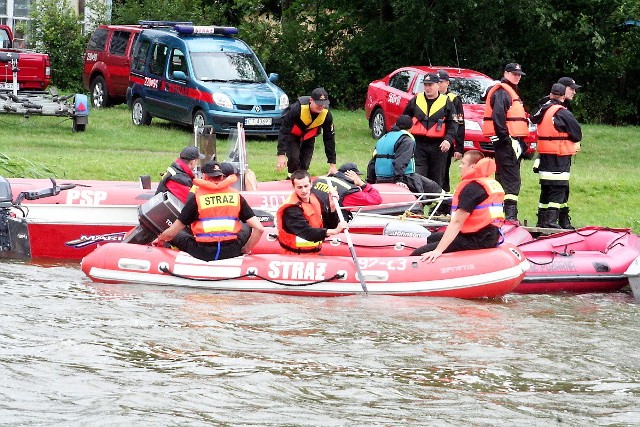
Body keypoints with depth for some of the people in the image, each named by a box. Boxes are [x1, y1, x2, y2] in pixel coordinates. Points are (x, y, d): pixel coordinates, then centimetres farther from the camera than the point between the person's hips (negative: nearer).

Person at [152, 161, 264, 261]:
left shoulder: (196, 197, -1)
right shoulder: (236, 196, 4)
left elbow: (171, 233, 0)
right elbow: (259, 228, 0)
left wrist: (159, 239, 22)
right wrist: (246, 249, 15)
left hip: (202, 254, 0)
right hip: (231, 252, 0)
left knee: (175, 234, 24)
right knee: (247, 227, 29)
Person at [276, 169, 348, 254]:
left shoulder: (315, 199, 8)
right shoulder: (291, 209, -15)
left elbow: (330, 226, 7)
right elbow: (307, 232, -26)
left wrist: (332, 206, -8)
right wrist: (335, 231, -32)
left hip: (314, 253, 7)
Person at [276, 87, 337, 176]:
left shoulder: (326, 114, -25)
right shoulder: (298, 108, -38)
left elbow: (329, 138, -14)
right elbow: (284, 130, -33)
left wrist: (332, 164, -13)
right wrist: (281, 154, -39)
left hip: (309, 135, 3)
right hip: (292, 133, -3)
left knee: (305, 164, -3)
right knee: (294, 159, -22)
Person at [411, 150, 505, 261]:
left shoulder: (471, 188, -16)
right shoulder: (494, 184, 11)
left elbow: (457, 222, -22)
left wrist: (438, 250, -24)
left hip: (476, 241, -10)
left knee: (418, 255, -15)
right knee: (432, 238, 28)